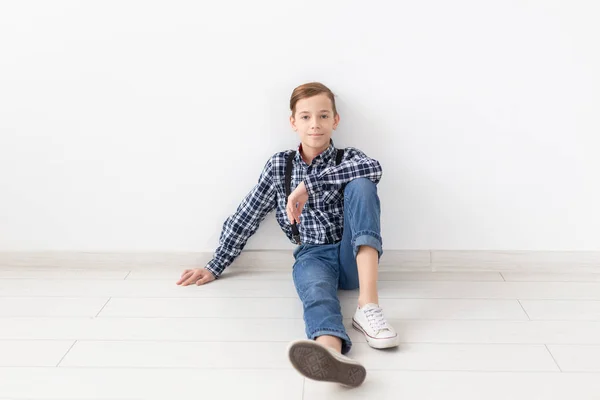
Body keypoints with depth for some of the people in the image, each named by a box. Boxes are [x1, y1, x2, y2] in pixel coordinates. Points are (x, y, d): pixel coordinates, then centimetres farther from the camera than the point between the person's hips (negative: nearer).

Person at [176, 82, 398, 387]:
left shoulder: (348, 159, 4)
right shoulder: (278, 165, 9)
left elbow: (373, 168, -21)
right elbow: (246, 216, 13)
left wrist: (308, 185, -25)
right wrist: (214, 268, 15)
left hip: (355, 257, 0)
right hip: (313, 256, 0)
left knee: (360, 185, -25)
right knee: (315, 288, -37)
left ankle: (368, 306, -39)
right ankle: (330, 350, -76)